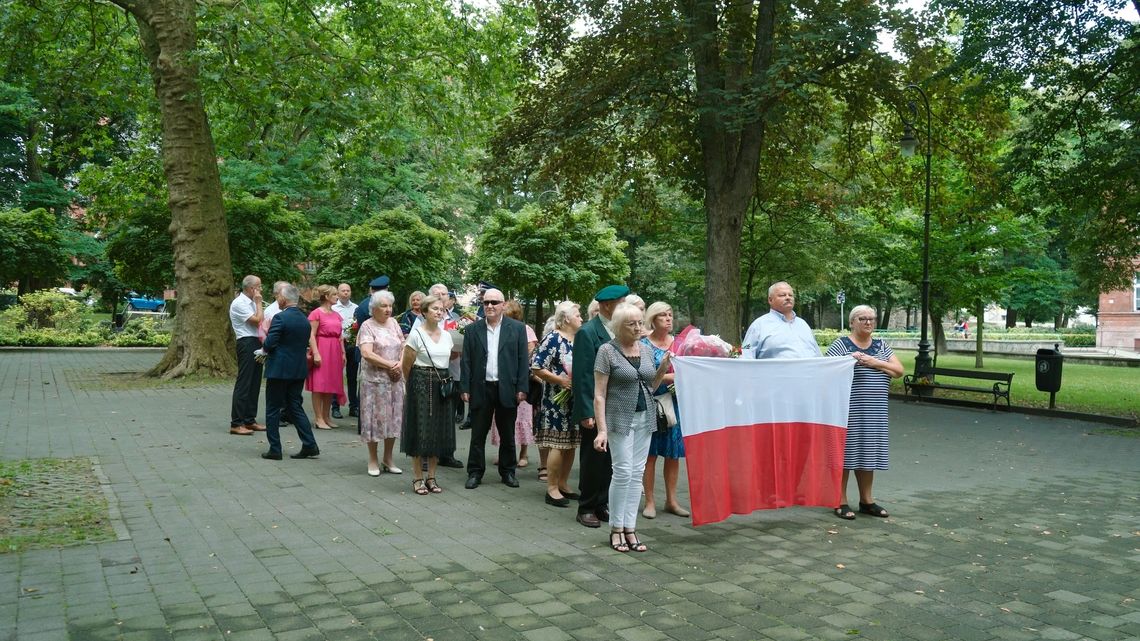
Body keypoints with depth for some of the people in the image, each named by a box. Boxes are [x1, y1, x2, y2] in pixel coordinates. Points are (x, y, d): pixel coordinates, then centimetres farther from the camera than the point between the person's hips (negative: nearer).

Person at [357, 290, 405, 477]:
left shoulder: (393, 323, 11)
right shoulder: (367, 326, -6)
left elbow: (404, 347, 10)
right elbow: (367, 353, -17)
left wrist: (400, 364, -9)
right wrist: (389, 365, -14)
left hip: (395, 379, 5)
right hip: (374, 379, -5)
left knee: (393, 417, 8)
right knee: (375, 417, 1)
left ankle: (388, 459, 20)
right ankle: (373, 460, 14)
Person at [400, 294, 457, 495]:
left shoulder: (446, 335, 8)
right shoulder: (416, 334, -8)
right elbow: (406, 366, -2)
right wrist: (414, 385, 7)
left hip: (442, 386, 5)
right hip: (421, 385, -5)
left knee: (438, 431, 8)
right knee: (420, 431, -1)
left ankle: (431, 477, 19)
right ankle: (418, 478, 11)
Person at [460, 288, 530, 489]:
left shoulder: (517, 328, 2)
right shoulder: (473, 330, 5)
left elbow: (523, 360, 0)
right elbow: (466, 361, 4)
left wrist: (522, 388, -5)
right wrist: (465, 388, -2)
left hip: (507, 389, 0)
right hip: (481, 389, 0)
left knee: (507, 435, 10)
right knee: (478, 434, 6)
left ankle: (508, 471, 23)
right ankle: (475, 473, 16)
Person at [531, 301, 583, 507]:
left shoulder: (578, 339, 12)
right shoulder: (553, 338, -11)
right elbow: (536, 367, -15)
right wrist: (560, 380, -17)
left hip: (575, 399, 8)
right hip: (558, 399, -8)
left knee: (571, 443, 10)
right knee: (557, 444, -6)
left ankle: (563, 485, 21)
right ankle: (552, 490, 2)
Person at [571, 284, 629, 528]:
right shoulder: (587, 333, -13)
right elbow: (582, 376, -15)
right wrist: (586, 413, -18)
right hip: (595, 411, -6)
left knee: (608, 460, 13)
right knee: (592, 460, 4)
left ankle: (602, 505, 26)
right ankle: (586, 508, 18)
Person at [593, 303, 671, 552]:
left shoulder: (646, 349, 8)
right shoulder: (607, 351, -8)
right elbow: (599, 395, -10)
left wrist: (663, 367, 0)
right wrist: (602, 430, -16)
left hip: (645, 417, 6)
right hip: (620, 418, -5)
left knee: (637, 473, 6)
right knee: (623, 473, -6)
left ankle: (630, 529, 14)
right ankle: (616, 529, 9)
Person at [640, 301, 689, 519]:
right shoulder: (644, 344, -3)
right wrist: (671, 376, -16)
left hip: (675, 403, 4)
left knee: (674, 453, 8)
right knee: (650, 454, 1)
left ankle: (671, 500, 19)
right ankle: (649, 502, 10)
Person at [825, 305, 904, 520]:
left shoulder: (881, 346, 14)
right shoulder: (841, 344, -2)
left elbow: (899, 370, 6)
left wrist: (875, 363, -8)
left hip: (874, 411, 5)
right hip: (848, 408, -5)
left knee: (868, 451, 11)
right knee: (846, 450, -2)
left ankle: (866, 500, 23)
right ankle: (841, 502, 7)